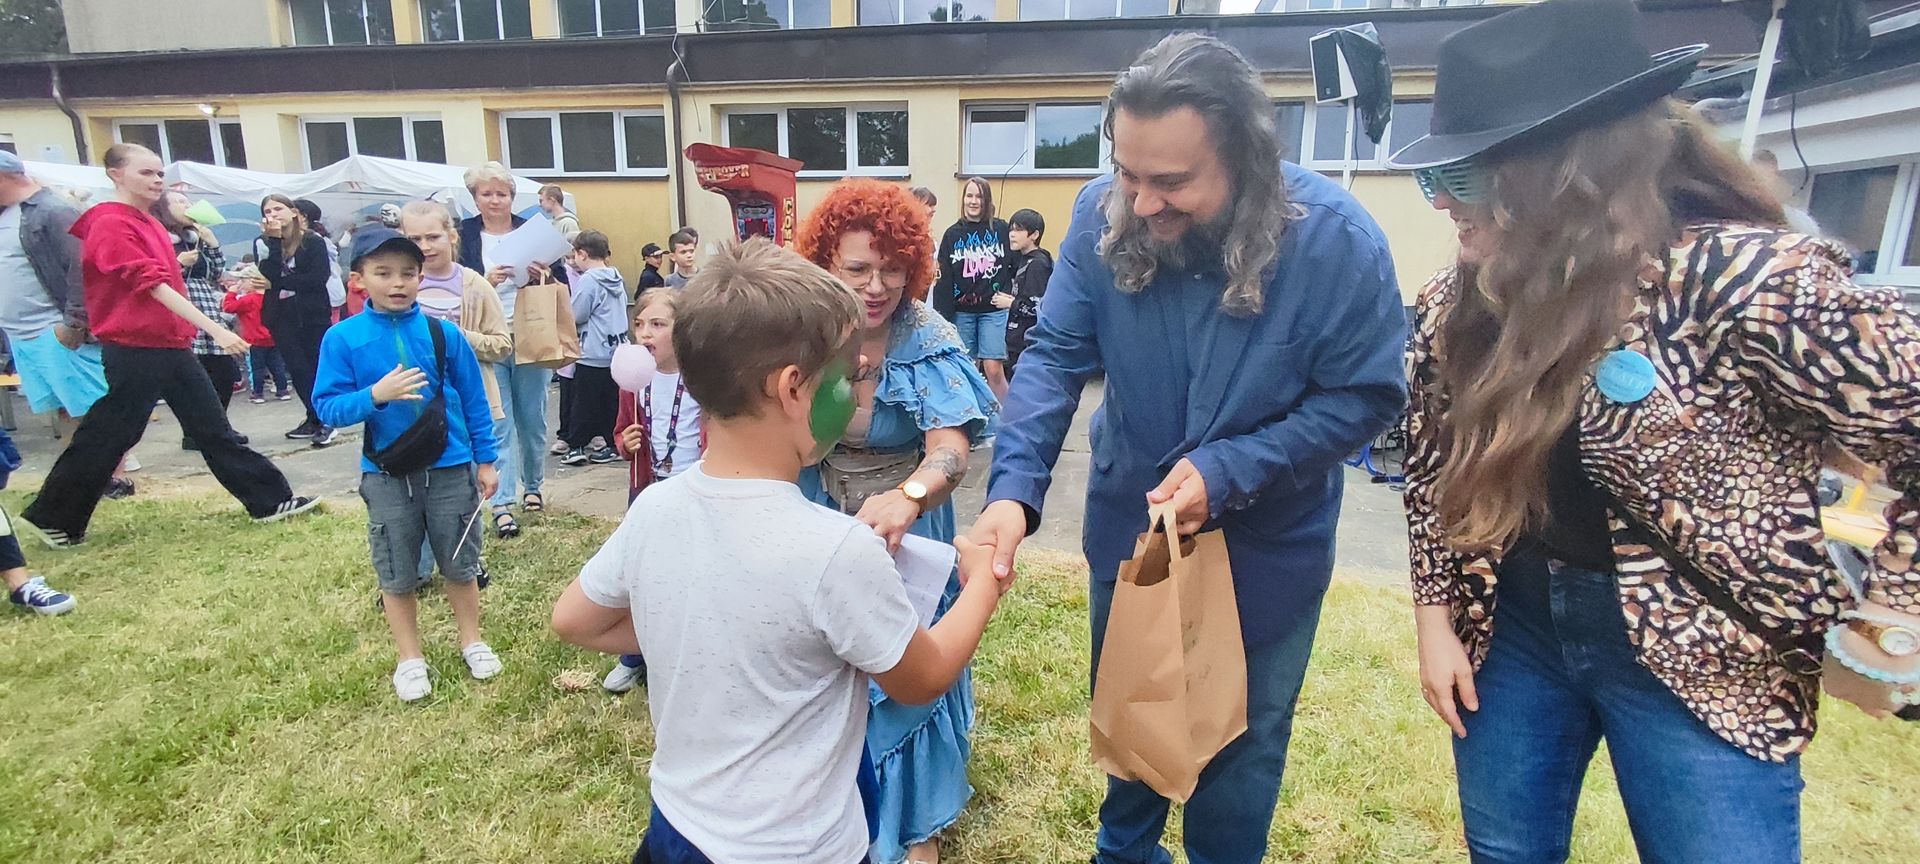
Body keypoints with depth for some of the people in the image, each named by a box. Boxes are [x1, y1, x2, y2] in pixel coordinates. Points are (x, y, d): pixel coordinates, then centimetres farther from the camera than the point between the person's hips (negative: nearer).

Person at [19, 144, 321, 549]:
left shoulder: (149, 223, 14)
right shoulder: (111, 225, -14)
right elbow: (154, 285, -23)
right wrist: (214, 329, -29)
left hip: (172, 345, 8)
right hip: (134, 351, -8)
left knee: (214, 428, 7)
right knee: (105, 436, 3)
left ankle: (270, 500, 9)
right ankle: (53, 518, 20)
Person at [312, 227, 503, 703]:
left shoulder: (442, 332, -5)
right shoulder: (343, 339, -6)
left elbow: (474, 400, 1)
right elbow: (328, 407, -8)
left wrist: (486, 460, 3)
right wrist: (376, 395, -26)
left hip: (450, 470, 0)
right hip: (386, 477, 0)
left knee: (460, 564, 14)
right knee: (396, 575, 13)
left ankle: (471, 641, 34)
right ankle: (410, 658, 31)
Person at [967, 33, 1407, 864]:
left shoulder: (1336, 237, -23)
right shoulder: (1101, 215, -18)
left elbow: (1366, 394, -17)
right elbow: (1055, 353, -19)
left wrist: (1229, 472, -27)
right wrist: (1014, 487, -33)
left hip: (1268, 542, -2)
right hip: (1130, 522, 3)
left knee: (1241, 739, 18)